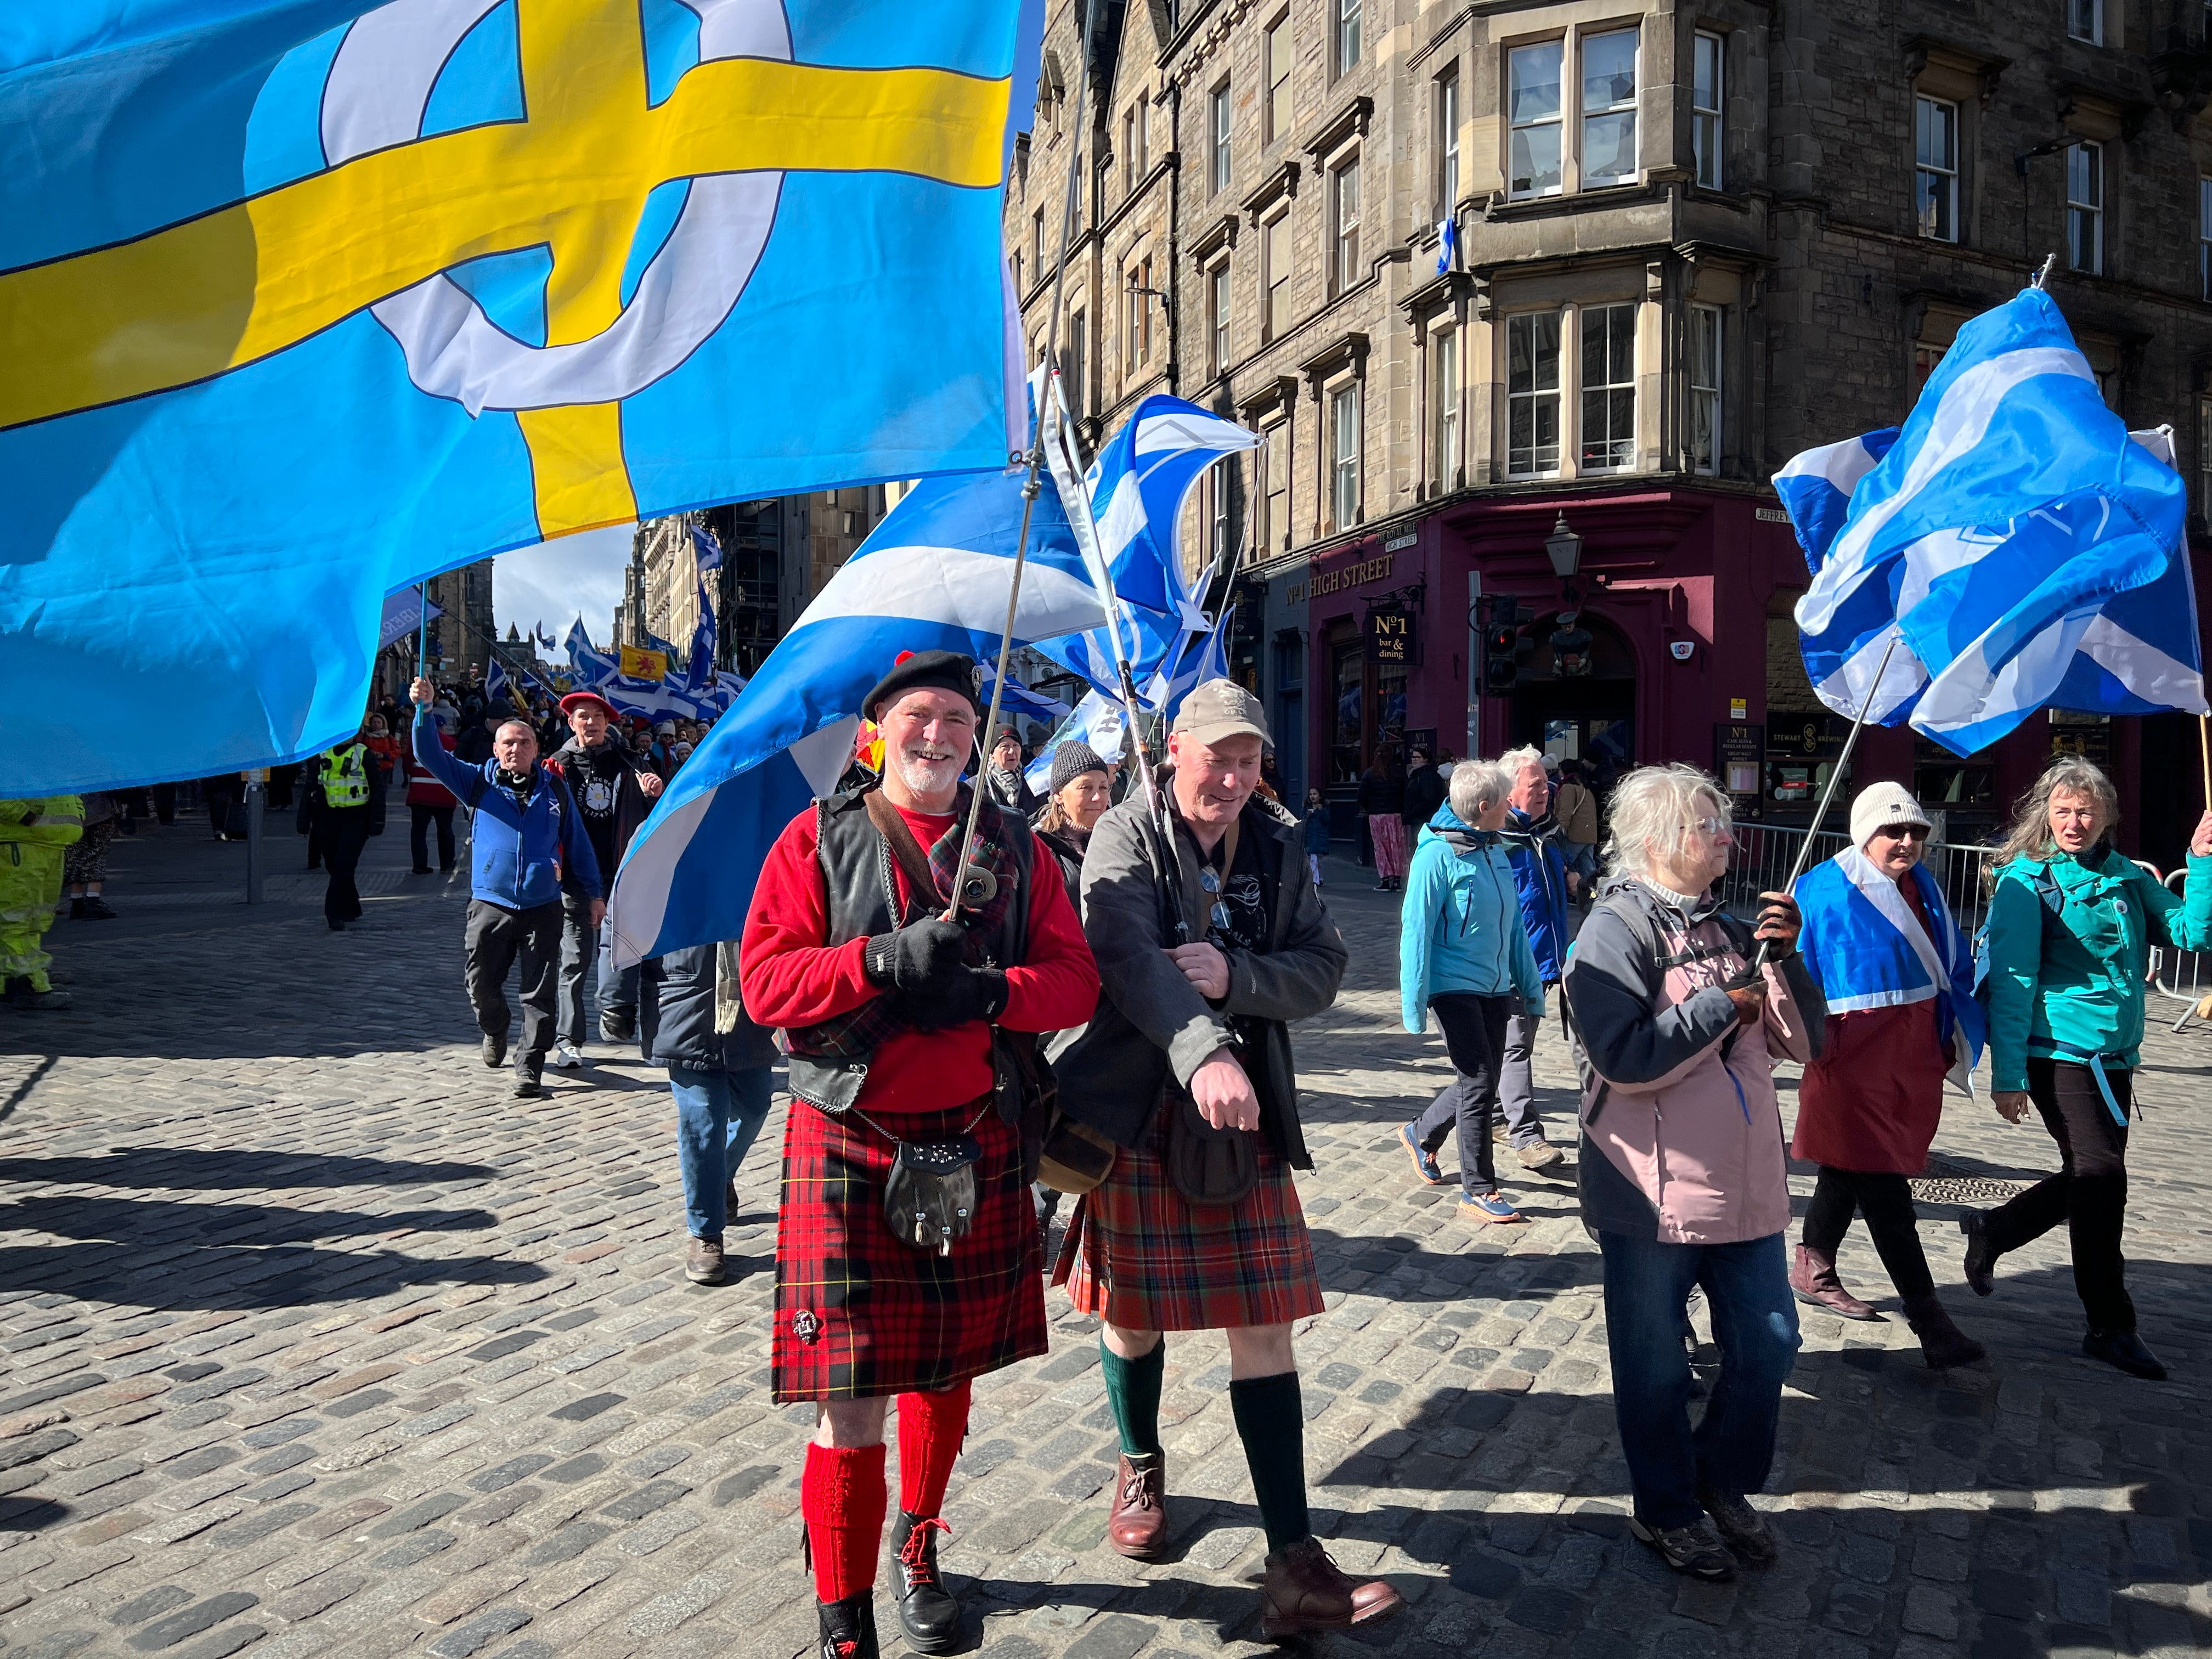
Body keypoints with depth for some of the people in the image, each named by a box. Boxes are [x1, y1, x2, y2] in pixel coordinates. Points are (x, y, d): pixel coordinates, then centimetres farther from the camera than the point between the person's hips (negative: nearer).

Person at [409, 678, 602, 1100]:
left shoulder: (555, 789, 6)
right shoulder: (479, 783, 6)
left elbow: (578, 844, 10)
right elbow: (431, 754, -3)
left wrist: (593, 894, 9)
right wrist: (424, 709, -17)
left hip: (542, 906, -1)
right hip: (490, 904, 1)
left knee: (539, 993, -1)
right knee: (481, 985, 7)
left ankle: (529, 1068, 6)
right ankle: (495, 1031, 39)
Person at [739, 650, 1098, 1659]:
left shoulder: (1013, 847, 7)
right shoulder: (819, 837, 0)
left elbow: (1074, 980, 1)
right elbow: (765, 978, -8)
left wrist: (987, 990, -19)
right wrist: (886, 960, -22)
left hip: (978, 1148, 3)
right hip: (849, 1148, -3)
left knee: (948, 1372, 17)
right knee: (848, 1403, -3)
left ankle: (918, 1549, 42)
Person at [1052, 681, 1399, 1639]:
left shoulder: (1276, 847, 6)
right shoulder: (1125, 838, -8)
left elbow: (1323, 968, -1)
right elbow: (1132, 959, -26)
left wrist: (1233, 975, -20)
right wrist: (1204, 1055, -42)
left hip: (1249, 1118, 3)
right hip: (1138, 1112, -3)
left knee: (1265, 1330, 1)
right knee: (1133, 1311, 13)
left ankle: (1295, 1568, 6)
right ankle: (1141, 1469, 42)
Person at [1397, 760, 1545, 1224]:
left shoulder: (1495, 851, 9)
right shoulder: (1438, 854, -14)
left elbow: (1512, 922, 15)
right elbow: (1416, 929, -14)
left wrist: (1530, 983, 15)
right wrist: (1415, 1002, -16)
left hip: (1495, 986, 8)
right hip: (1454, 985, -8)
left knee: (1481, 1083, 14)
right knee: (1479, 1083, -6)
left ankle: (1421, 1135, 39)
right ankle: (1478, 1192, 6)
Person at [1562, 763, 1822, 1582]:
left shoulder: (1726, 927, 10)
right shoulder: (1618, 927, -13)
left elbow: (1805, 1040, 8)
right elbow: (1625, 1058, -25)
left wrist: (1786, 958, -7)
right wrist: (1727, 1002, -18)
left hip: (1744, 1185, 7)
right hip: (1653, 1196, -7)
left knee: (1768, 1344, 15)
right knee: (1657, 1367, 9)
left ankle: (1722, 1481, 38)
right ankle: (1664, 1510, 31)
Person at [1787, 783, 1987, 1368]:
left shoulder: (1924, 889, 11)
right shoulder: (1825, 890, -10)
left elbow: (1954, 967, 19)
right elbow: (1798, 969, -8)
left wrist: (1954, 1038, 15)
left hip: (1915, 1051, 7)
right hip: (1855, 1055, -7)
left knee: (1850, 1168, 19)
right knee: (1885, 1187, -5)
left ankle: (1813, 1270, 34)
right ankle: (1929, 1321, -2)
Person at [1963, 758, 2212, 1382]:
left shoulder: (2128, 878, 9)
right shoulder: (2026, 880, -9)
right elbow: (2011, 981, -12)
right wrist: (2008, 1074, -15)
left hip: (2114, 1057, 6)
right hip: (2061, 1051, -6)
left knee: (2091, 1178, 14)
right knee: (2100, 1178, -4)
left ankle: (1991, 1230, 36)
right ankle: (2110, 1327, 10)